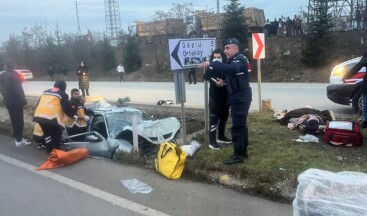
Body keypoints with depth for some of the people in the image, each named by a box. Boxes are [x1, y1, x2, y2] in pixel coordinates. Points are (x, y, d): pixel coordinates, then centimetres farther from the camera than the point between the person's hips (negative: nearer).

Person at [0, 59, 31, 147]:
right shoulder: (14, 75, -17)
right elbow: (19, 89, -19)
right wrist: (23, 101, -13)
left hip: (7, 101, 8)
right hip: (16, 101, -7)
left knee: (14, 120, 16)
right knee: (19, 120, -1)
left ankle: (18, 138, 25)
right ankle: (19, 141, 2)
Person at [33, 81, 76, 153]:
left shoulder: (45, 92, 27)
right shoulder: (63, 95, 8)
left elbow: (38, 104, 29)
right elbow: (66, 108, 4)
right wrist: (74, 115, 18)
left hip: (39, 115, 6)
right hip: (52, 117, -6)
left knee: (47, 133, 23)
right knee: (56, 134, 10)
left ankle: (49, 150, 28)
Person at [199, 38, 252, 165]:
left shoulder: (239, 60, -16)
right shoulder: (233, 60, 19)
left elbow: (230, 69, -38)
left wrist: (211, 64, -42)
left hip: (240, 97, -11)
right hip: (238, 97, 11)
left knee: (237, 126, -9)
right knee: (241, 125, 15)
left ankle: (238, 155, -3)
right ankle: (243, 152, 25)